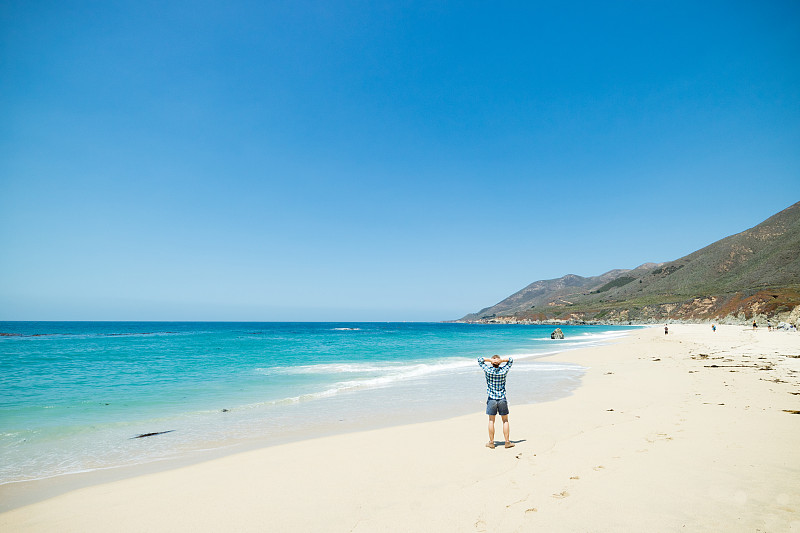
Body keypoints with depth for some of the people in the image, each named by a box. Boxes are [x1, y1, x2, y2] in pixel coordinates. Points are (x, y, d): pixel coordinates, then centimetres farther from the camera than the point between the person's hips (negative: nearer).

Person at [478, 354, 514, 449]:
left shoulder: (488, 370, -9)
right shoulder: (503, 370, -7)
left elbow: (479, 359, 3)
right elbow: (511, 360, 7)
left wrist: (490, 360, -7)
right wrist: (501, 360, -7)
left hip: (491, 399, 0)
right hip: (502, 399, 0)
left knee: (491, 421, 9)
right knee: (505, 420, 12)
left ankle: (491, 442, 15)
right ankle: (507, 442, 16)